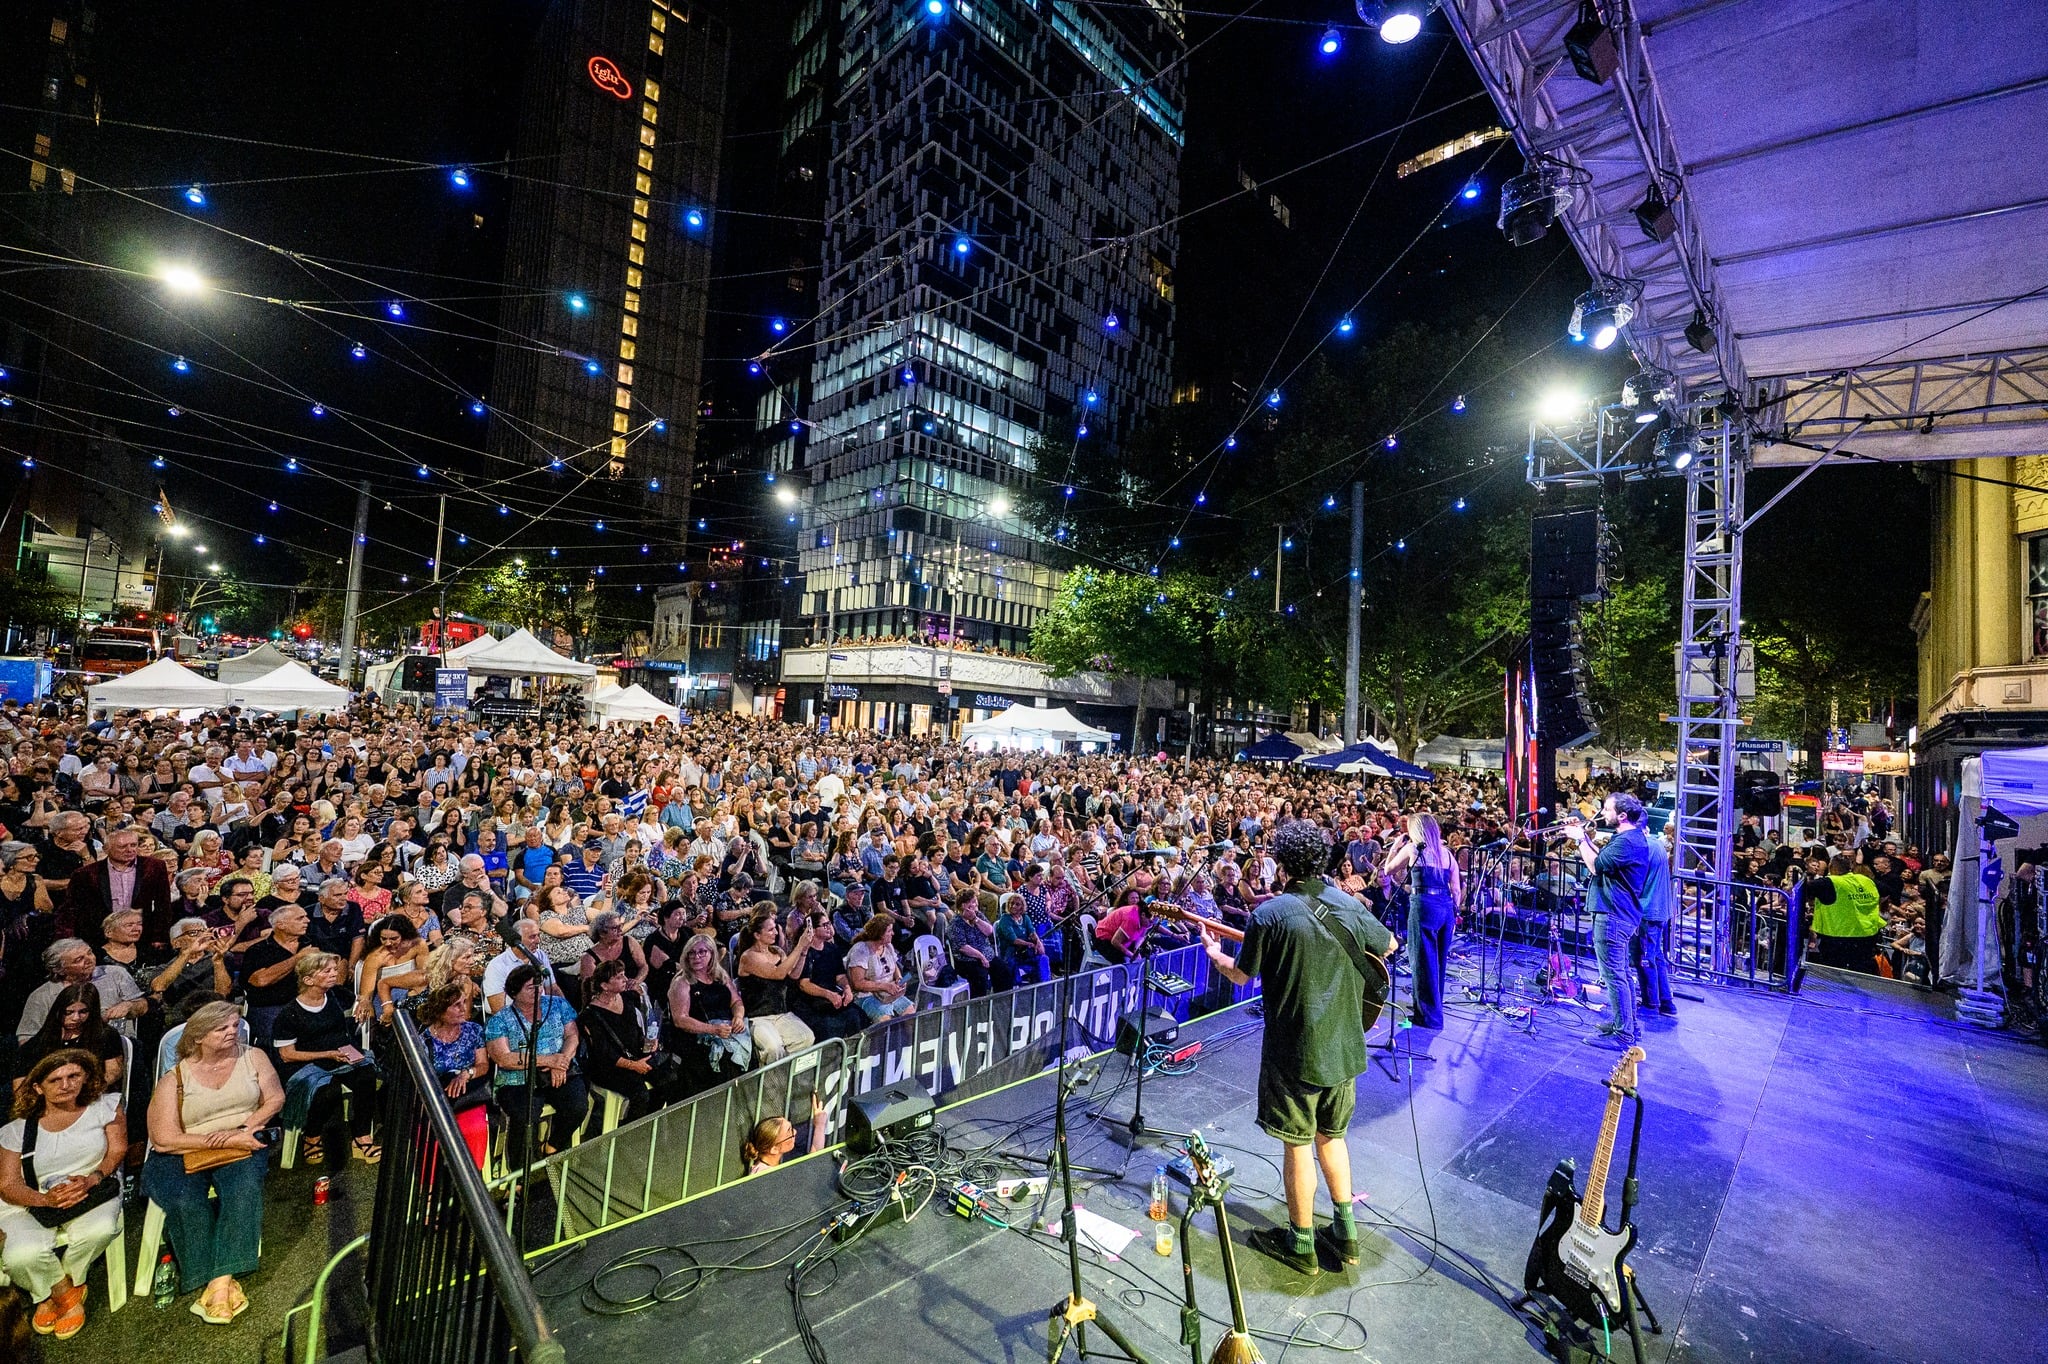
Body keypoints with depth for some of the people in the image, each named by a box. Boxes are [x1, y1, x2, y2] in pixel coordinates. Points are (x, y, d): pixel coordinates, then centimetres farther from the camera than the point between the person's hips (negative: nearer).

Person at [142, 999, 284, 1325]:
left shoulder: (252, 1057, 4)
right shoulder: (175, 1079, -2)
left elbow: (275, 1097, 4)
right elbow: (163, 1139, -8)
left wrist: (244, 1129, -13)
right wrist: (225, 1140, -16)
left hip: (242, 1145, 1)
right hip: (185, 1154, 0)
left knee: (245, 1187, -30)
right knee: (186, 1202, -30)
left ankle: (220, 1282, -27)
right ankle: (221, 1284, -22)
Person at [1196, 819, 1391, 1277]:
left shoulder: (1269, 914, -19)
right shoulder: (1348, 905, -4)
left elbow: (1241, 975, -7)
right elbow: (1389, 946, 15)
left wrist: (1213, 951, 12)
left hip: (1294, 1050, -5)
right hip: (1344, 1046, 5)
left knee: (1297, 1144, 11)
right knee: (1331, 1135, 23)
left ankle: (1301, 1245, 25)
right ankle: (1346, 1233, 33)